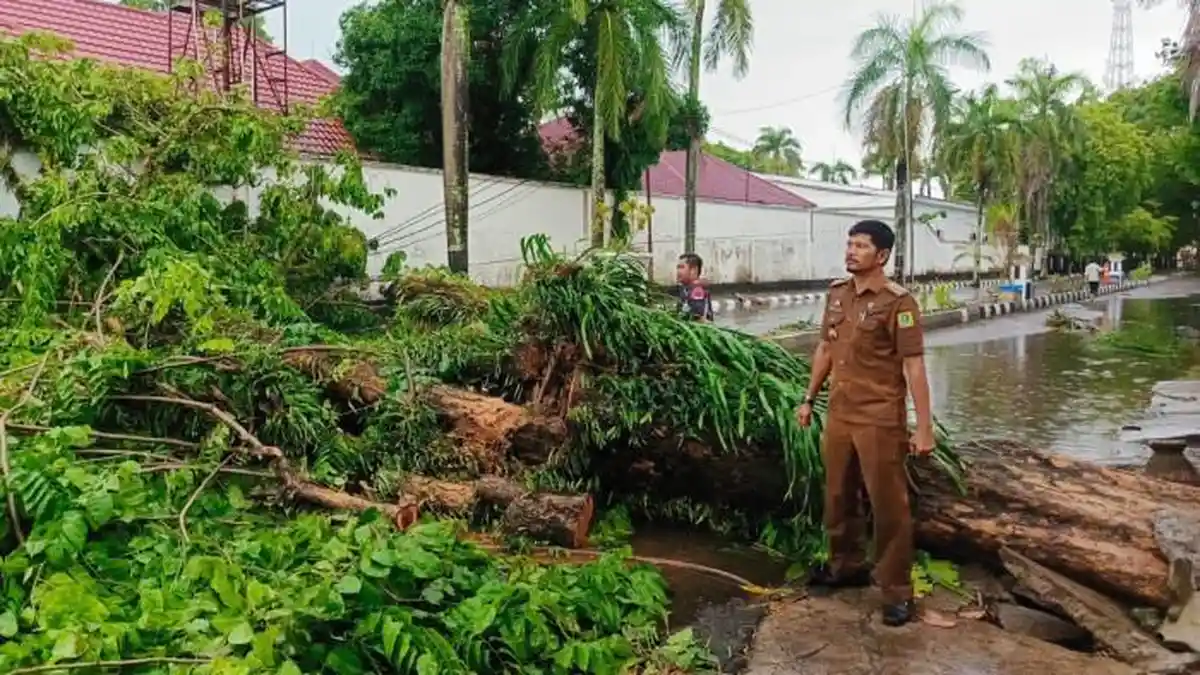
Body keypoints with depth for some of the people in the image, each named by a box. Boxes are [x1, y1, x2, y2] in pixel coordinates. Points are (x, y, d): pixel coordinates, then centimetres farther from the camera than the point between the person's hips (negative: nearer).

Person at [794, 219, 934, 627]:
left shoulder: (897, 303, -13)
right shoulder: (836, 293, 7)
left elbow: (914, 366, -15)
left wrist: (924, 427, -17)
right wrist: (809, 399, 17)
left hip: (880, 420, -7)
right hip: (839, 415, 7)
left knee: (888, 506, 2)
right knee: (838, 497, 18)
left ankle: (897, 592, 14)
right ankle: (846, 567, 37)